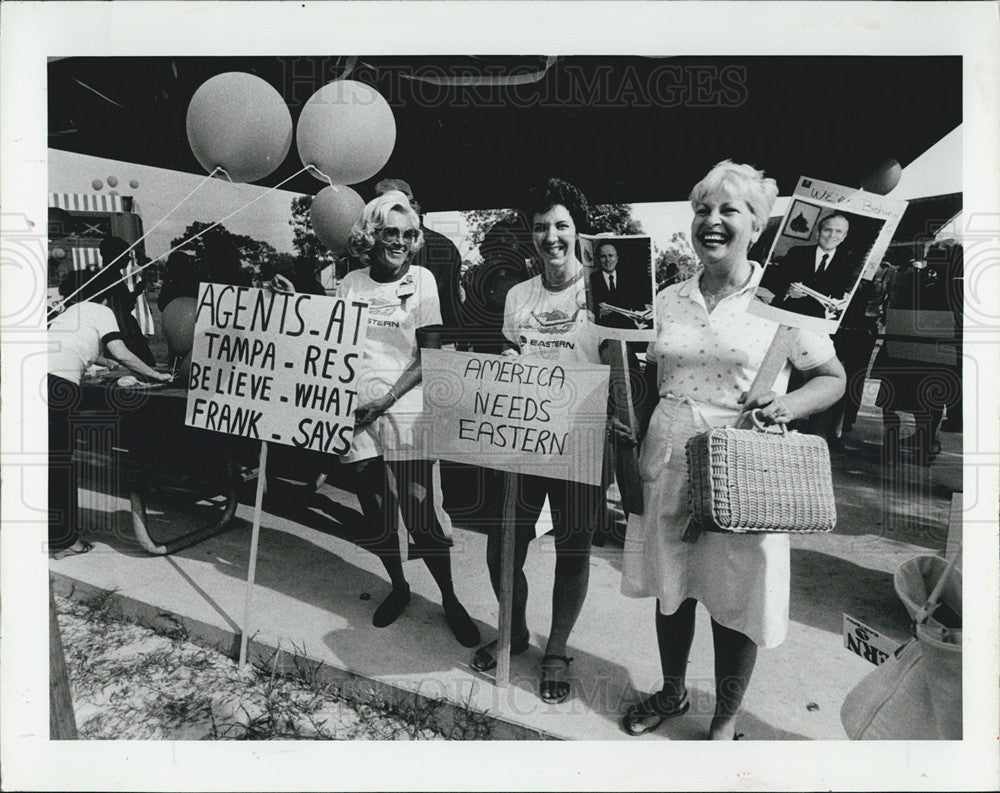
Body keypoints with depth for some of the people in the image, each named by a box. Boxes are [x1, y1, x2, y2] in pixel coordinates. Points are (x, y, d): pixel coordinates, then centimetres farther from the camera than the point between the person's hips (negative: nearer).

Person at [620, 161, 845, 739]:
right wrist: (636, 455, 9)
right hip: (668, 466, 4)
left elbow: (834, 377, 4)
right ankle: (673, 692, 41)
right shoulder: (670, 300, 7)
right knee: (671, 587, 17)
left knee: (736, 601, 7)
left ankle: (726, 719, 32)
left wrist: (790, 404, -17)